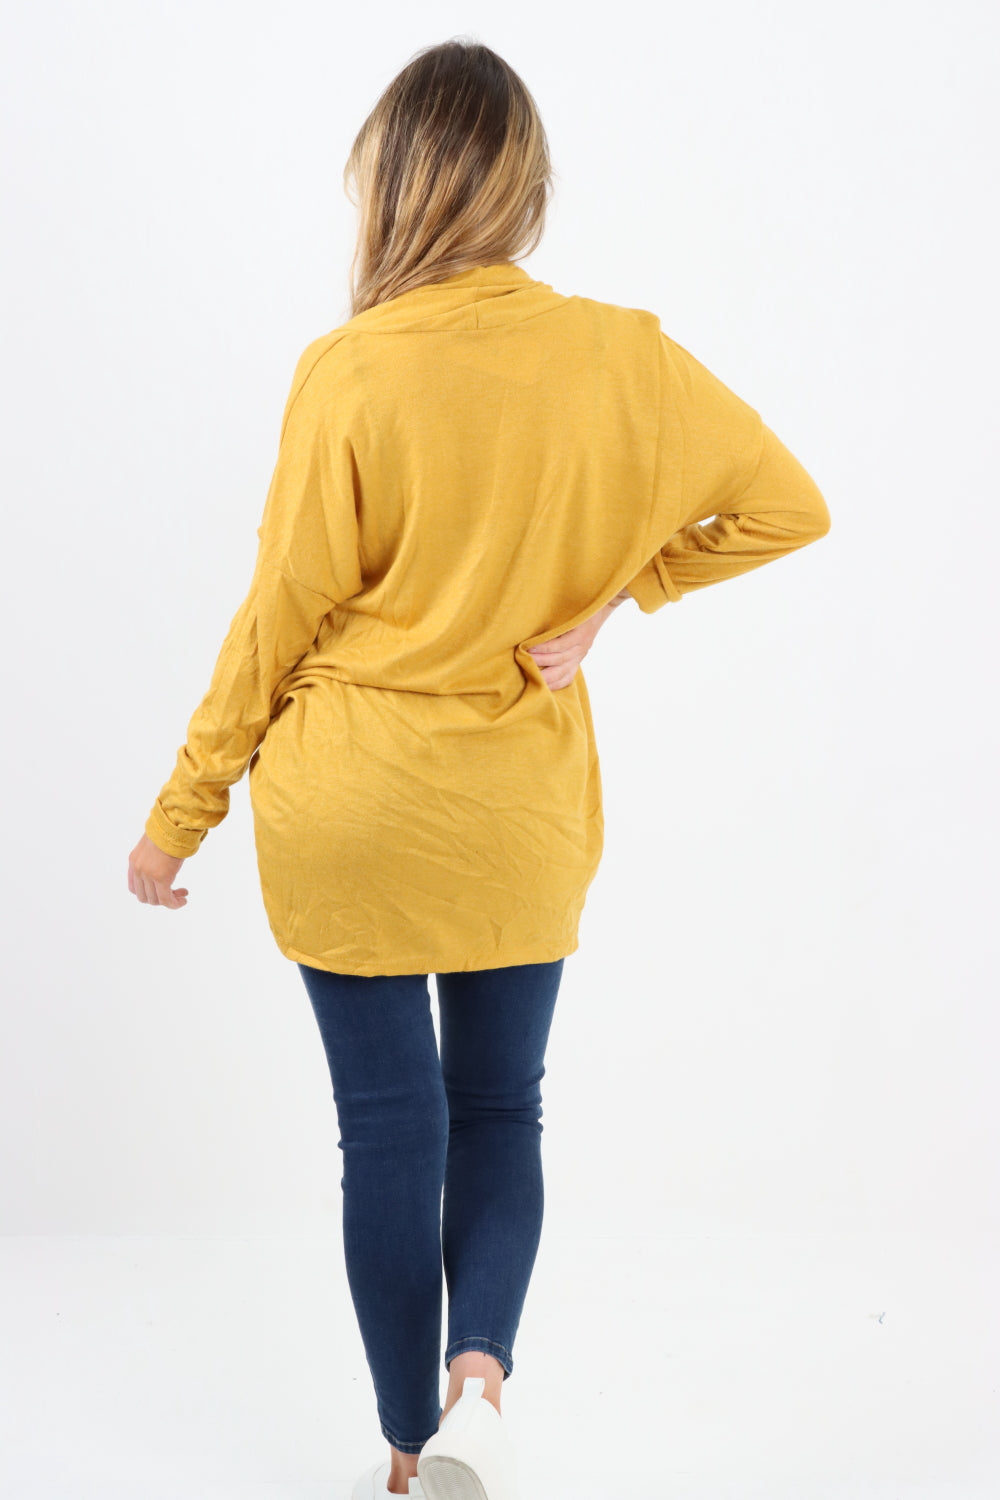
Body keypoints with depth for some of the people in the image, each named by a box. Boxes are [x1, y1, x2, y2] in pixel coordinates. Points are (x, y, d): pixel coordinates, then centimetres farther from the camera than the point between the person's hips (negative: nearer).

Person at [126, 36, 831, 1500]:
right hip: (519, 821, 2)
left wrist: (182, 814, 3)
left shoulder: (348, 373, -14)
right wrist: (612, 591, 4)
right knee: (500, 1111, 17)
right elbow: (787, 506, 1)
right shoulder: (620, 357, -7)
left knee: (388, 1125, 9)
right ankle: (478, 1380, -4)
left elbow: (279, 620, -8)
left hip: (346, 814, -1)